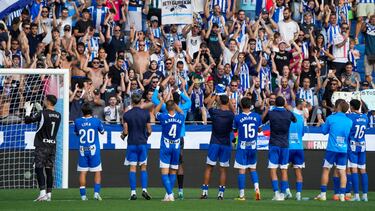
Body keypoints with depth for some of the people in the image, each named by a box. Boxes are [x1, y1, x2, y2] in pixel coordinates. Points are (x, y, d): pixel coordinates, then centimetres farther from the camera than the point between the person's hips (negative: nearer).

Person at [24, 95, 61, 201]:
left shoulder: (42, 113, -13)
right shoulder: (58, 115, 6)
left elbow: (27, 120, -9)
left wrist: (28, 110, 8)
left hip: (42, 145, -6)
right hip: (52, 145, 6)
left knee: (39, 169, -5)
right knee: (49, 170, 9)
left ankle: (42, 192, -17)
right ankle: (49, 193, 8)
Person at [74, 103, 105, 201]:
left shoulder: (77, 121, -1)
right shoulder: (96, 121, -6)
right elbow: (102, 131, 13)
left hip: (82, 150, 2)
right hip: (94, 150, -2)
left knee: (82, 172, 4)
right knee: (97, 172, 6)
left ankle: (83, 194, 1)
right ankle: (96, 192, -7)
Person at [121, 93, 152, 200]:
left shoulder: (127, 114, -4)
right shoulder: (146, 113, -4)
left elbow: (125, 131, -4)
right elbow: (149, 130, 0)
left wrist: (123, 136, 18)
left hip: (131, 143, 0)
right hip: (142, 143, 0)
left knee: (132, 167, 1)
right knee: (143, 167, 9)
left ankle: (133, 192, -3)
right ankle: (144, 189, -3)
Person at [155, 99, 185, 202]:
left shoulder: (163, 117, -10)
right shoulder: (180, 117, -3)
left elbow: (156, 111, 12)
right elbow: (181, 111, 23)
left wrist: (162, 101, 22)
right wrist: (173, 103, 30)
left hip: (165, 147, -3)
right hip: (176, 147, 3)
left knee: (164, 173, -6)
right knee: (173, 172, 14)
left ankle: (170, 194, -19)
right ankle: (169, 194, 17)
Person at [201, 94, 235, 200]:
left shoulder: (215, 112, -11)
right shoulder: (231, 115, -8)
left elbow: (209, 105, 11)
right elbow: (233, 111, 18)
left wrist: (215, 96, 25)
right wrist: (228, 99, 23)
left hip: (214, 143, -1)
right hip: (226, 144, 1)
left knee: (209, 167, 4)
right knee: (223, 169, 6)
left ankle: (205, 191, 0)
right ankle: (221, 192, 5)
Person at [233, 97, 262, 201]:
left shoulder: (238, 117, -10)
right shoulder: (257, 116, -2)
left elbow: (234, 130, 6)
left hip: (242, 147, -3)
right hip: (253, 146, 3)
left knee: (242, 170, -1)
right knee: (253, 168, 18)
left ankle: (242, 195, -2)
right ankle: (256, 188, -2)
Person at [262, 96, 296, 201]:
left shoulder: (271, 113, -8)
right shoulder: (289, 114, -2)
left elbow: (262, 120, 10)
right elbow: (295, 120, 20)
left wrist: (266, 110, 21)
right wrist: (288, 109, 28)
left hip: (274, 145, -2)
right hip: (285, 145, 2)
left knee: (273, 170, -3)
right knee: (284, 170, 8)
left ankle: (276, 193, -15)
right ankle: (282, 194, 7)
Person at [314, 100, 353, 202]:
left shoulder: (330, 118, -5)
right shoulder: (349, 121, 4)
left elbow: (324, 131, 6)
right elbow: (350, 135, 13)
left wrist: (323, 124, 23)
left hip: (332, 149, -3)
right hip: (344, 149, 3)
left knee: (326, 170, 6)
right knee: (342, 172, 4)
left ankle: (323, 194, 6)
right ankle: (342, 195, 0)